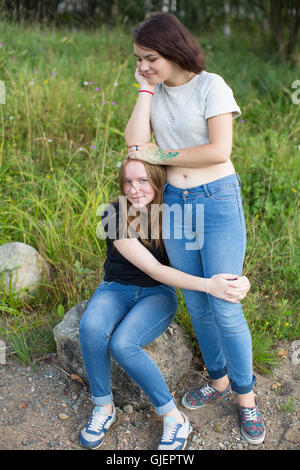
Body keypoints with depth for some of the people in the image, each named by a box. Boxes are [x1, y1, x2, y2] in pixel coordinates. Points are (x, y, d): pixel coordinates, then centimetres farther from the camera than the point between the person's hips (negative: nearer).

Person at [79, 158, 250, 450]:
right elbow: (153, 269, -24)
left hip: (158, 294, -1)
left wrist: (239, 280, -31)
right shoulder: (114, 215, -18)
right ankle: (104, 407, -8)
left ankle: (174, 418, -12)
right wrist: (208, 285, -35)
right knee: (91, 328, -32)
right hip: (117, 289, 1)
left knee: (122, 343, -30)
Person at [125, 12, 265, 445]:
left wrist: (161, 157, -9)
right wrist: (145, 89, -4)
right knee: (197, 305, 13)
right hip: (175, 204, 6)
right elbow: (136, 142, -7)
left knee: (225, 308, -3)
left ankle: (245, 396, 20)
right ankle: (218, 380, 35)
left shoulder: (210, 85, -8)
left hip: (218, 201, -5)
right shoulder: (156, 93, 8)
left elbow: (219, 150, -18)